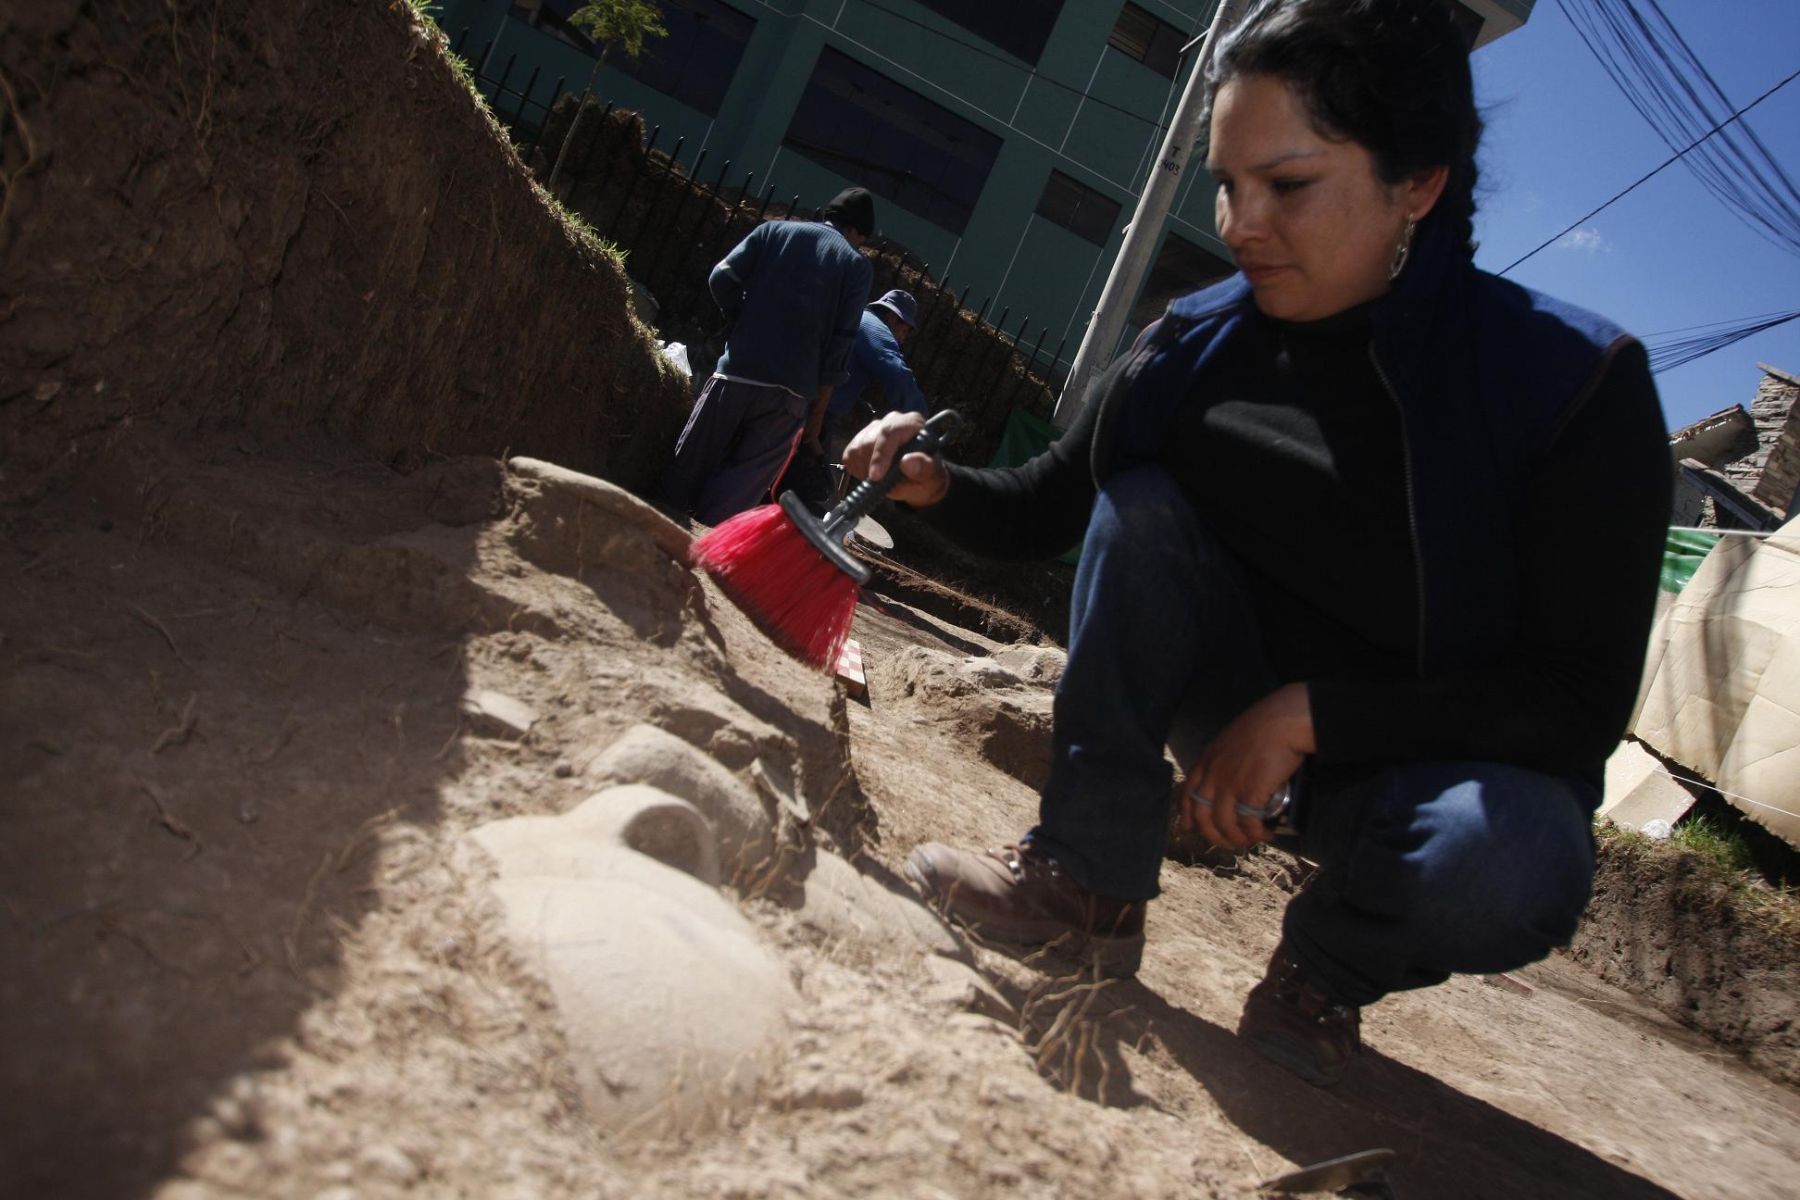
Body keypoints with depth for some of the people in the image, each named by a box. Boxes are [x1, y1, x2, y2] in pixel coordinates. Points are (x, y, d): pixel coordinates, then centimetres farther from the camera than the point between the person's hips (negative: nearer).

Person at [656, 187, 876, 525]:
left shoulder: (774, 230, 12)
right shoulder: (856, 265, 7)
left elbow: (722, 278, 1)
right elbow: (840, 343, 0)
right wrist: (819, 408, 4)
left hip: (739, 370, 2)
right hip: (791, 388, -2)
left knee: (692, 465, 11)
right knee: (742, 486, 2)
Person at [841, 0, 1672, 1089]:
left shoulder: (1575, 384, -20)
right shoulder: (1202, 344, -8)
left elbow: (1583, 702, -22)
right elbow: (1044, 511, 2)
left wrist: (1306, 713, -28)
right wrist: (940, 485, -19)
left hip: (1443, 764, -3)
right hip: (1255, 731, 3)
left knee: (1508, 860, -36)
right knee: (1140, 502, -18)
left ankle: (1324, 969, -1)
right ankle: (1089, 887, -16)